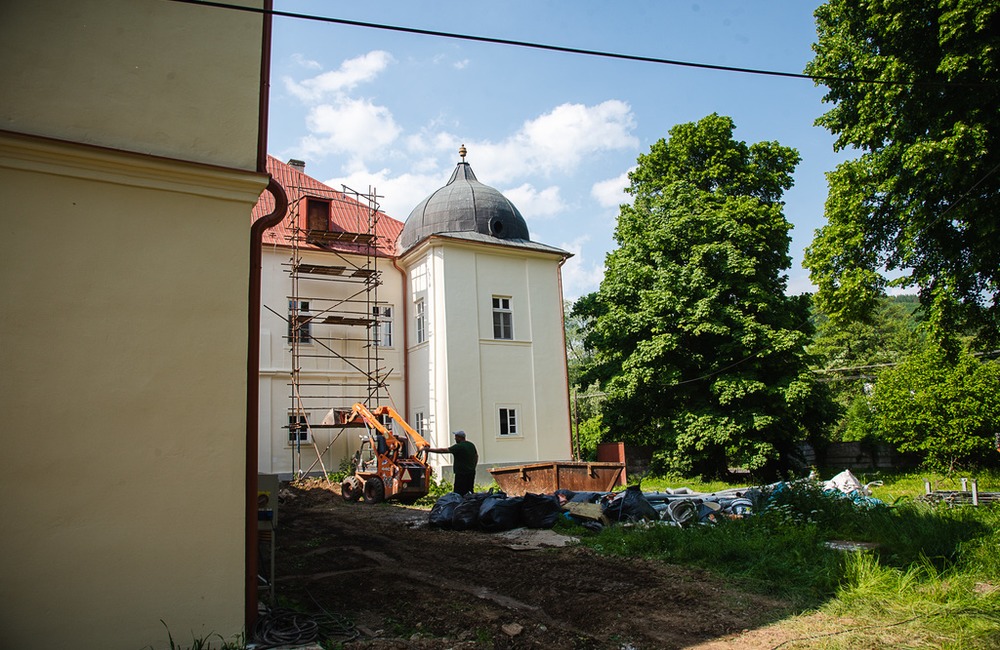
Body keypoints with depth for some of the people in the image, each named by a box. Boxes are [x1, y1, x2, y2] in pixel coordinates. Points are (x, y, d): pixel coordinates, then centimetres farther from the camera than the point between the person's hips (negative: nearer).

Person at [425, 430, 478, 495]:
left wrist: (429, 449, -12)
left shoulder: (458, 447, -15)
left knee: (459, 493, -8)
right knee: (470, 491, 14)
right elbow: (476, 456, 23)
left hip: (461, 474, -9)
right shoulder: (471, 445, 12)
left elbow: (443, 450, -17)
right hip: (471, 473, 9)